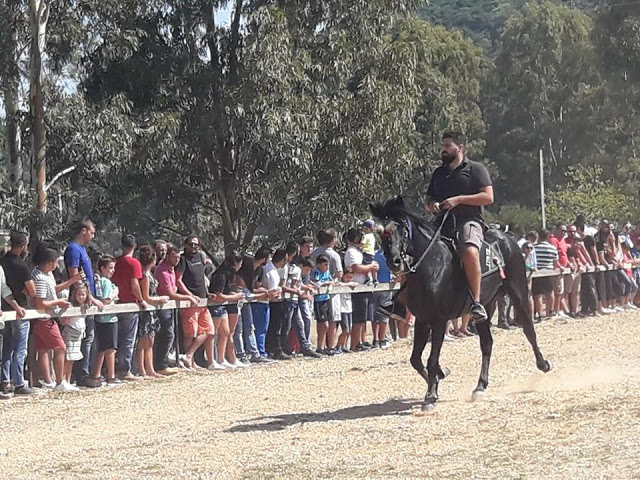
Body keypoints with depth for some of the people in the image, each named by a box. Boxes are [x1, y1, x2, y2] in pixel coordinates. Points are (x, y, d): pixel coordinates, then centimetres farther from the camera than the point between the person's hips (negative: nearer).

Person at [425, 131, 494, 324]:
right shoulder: (439, 173, 25)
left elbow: (488, 197, -3)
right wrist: (432, 205, 5)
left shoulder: (476, 169, 7)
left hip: (469, 221, -7)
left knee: (470, 251, -37)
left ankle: (476, 303, -37)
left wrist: (458, 200, -12)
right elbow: (429, 199, 31)